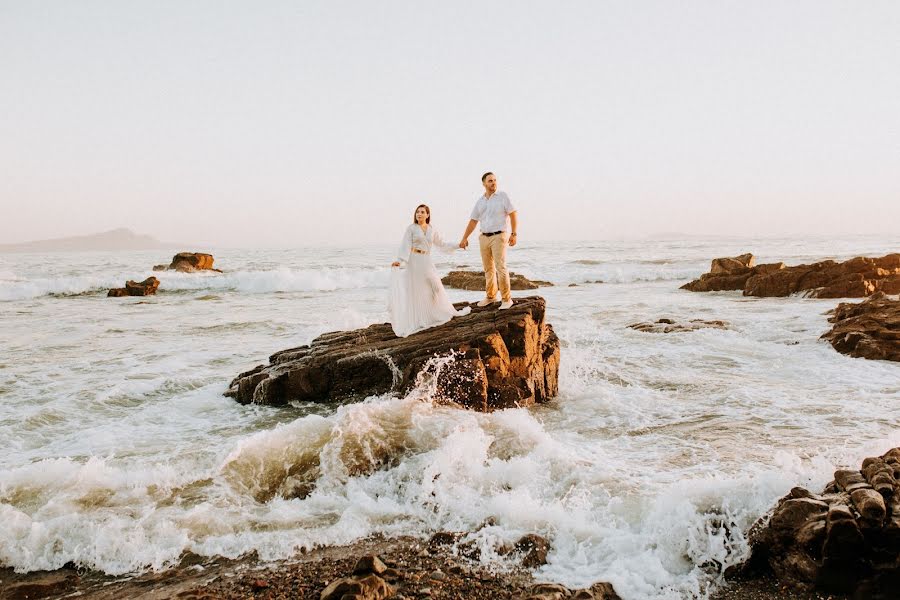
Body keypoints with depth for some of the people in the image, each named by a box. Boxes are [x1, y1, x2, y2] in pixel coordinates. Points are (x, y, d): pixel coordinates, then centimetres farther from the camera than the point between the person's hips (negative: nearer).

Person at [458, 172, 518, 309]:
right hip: (484, 237, 5)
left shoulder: (502, 196, -3)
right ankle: (490, 296, 25)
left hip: (499, 236, -5)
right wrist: (465, 238, 7)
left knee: (501, 267, -13)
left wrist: (513, 234, -12)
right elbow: (473, 221, 13)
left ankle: (506, 299, -8)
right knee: (488, 268, 12)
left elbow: (513, 214, -5)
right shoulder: (480, 202, 10)